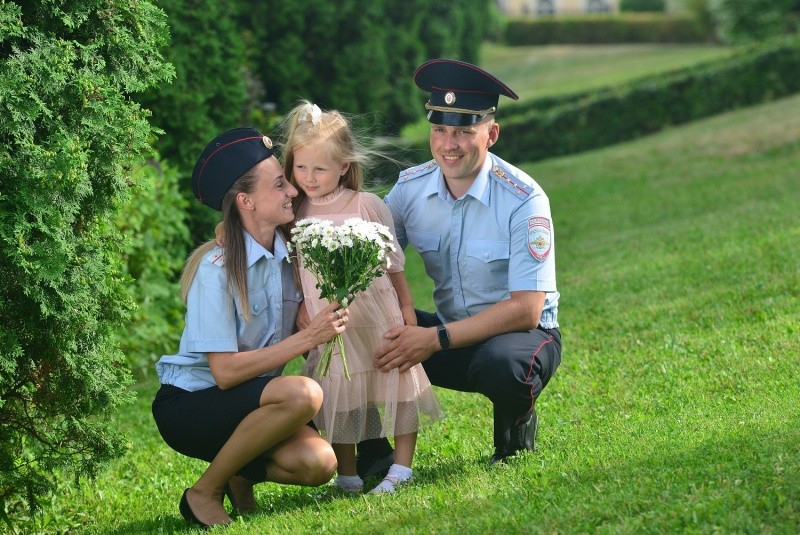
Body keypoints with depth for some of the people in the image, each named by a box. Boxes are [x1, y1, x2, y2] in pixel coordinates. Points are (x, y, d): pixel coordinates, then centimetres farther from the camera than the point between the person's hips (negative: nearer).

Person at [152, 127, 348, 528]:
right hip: (188, 405, -6)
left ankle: (241, 475, 9)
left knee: (318, 463, -24)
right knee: (301, 394, -32)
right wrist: (308, 338, -26)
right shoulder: (217, 269, -20)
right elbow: (225, 371, -23)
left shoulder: (289, 258, 0)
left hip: (249, 404, 6)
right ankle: (204, 493, -13)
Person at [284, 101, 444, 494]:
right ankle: (347, 474, 13)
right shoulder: (295, 212, 2)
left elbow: (393, 261, 3)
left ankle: (400, 468, 9)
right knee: (337, 398, 4)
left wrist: (407, 310, 3)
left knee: (398, 386, 1)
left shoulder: (366, 206, -4)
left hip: (378, 314, -2)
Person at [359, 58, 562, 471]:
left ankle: (516, 426, -2)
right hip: (450, 334, 4)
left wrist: (437, 340, -32)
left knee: (501, 364, -39)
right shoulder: (411, 188, -4)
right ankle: (371, 456, 3)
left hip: (520, 333, -4)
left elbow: (525, 310, -23)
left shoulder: (523, 201, -20)